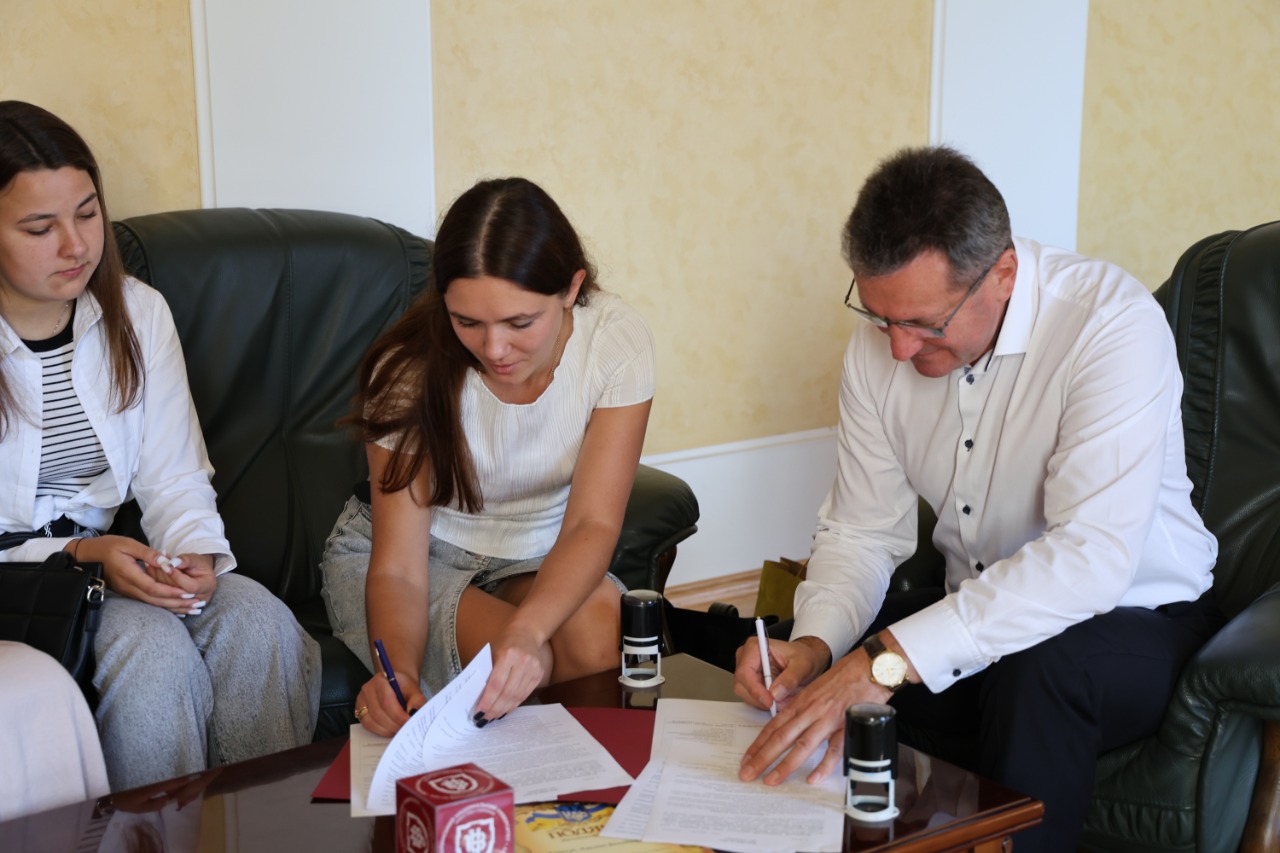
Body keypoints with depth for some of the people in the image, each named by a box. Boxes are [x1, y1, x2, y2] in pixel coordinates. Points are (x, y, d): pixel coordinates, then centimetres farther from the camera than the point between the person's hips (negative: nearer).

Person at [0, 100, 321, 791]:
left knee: (260, 622, -21)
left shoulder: (137, 312, 4)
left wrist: (196, 554, -16)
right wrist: (81, 557, -23)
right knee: (153, 646, -30)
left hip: (107, 559, 5)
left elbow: (175, 479, 4)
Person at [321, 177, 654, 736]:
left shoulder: (616, 342, -22)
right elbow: (398, 568, -24)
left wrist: (527, 627, -46)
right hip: (401, 550, -2)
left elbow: (593, 524, -25)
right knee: (537, 665, -31)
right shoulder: (412, 371, -25)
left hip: (538, 560, 2)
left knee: (600, 639, -31)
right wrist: (399, 675, -46)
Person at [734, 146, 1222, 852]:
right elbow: (860, 531, 0)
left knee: (1037, 669, -37)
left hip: (1134, 617, -5)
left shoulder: (1113, 323, -26)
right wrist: (815, 644, -22)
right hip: (979, 610, 5)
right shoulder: (880, 343, -6)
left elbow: (1091, 558, -37)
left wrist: (888, 660, -43)